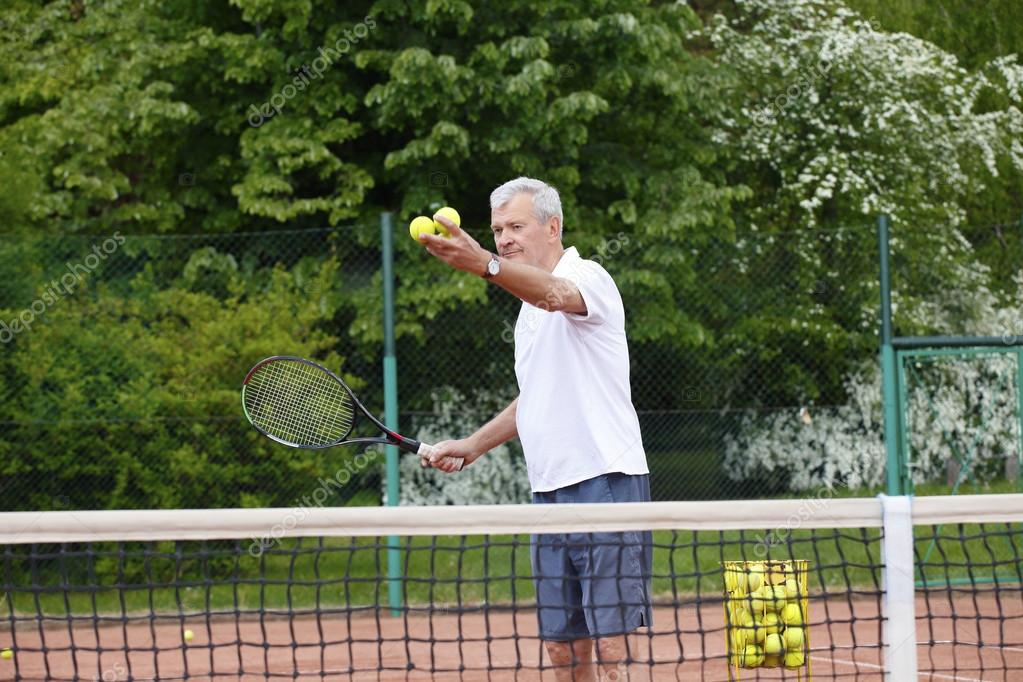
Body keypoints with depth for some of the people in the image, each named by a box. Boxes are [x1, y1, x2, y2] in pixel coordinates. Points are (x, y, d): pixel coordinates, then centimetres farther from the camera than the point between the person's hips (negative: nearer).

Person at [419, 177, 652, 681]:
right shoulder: (531, 309, 20)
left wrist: (483, 264, -50)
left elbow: (555, 294, -34)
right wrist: (473, 445, 25)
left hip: (605, 483, -9)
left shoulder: (587, 277, -8)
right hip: (550, 489, 9)